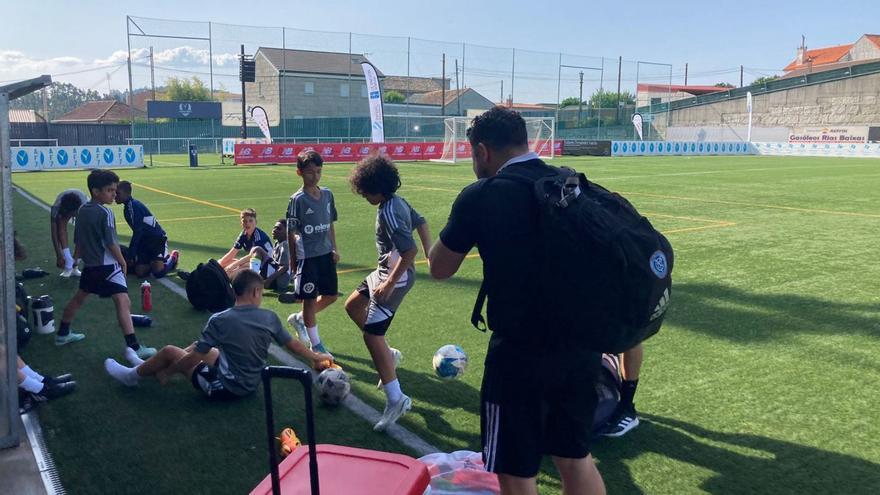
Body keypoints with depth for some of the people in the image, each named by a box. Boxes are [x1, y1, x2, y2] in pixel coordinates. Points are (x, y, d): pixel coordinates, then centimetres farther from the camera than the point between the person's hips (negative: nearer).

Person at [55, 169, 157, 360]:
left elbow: (77, 239, 14)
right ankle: (133, 347, -24)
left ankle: (63, 334, 43)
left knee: (79, 297, 27)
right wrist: (123, 262, -3)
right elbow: (111, 243, -16)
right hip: (107, 265, -9)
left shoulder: (82, 210, 6)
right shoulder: (105, 212, -16)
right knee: (124, 302, -14)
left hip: (90, 265, 9)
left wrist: (79, 256, 29)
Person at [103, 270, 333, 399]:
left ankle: (133, 375, 37)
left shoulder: (220, 320, -20)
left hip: (225, 388, -6)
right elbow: (292, 343, 3)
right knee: (198, 346, 23)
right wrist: (316, 357, 19)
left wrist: (165, 373, 3)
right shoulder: (270, 318, -9)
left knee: (169, 352, 10)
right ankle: (145, 366, 40)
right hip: (251, 384, 6)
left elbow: (194, 357, -13)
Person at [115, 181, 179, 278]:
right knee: (140, 273, -5)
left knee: (158, 272, -18)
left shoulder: (134, 206, -18)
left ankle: (173, 257, 13)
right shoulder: (127, 208, 11)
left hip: (157, 238, -8)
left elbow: (137, 232, -21)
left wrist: (131, 256, -18)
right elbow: (137, 232, 16)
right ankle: (165, 258, 18)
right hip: (144, 240, 8)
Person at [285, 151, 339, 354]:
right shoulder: (297, 199, -12)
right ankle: (316, 344, 15)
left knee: (331, 295, 14)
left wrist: (334, 249, 9)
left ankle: (299, 318, 34)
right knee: (310, 299, 3)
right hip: (307, 256, -6)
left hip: (326, 254, 6)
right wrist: (293, 259, -6)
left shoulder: (327, 194, 5)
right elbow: (291, 231, -8)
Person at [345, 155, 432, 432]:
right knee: (352, 306, 24)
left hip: (395, 278, -10)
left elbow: (409, 250, -30)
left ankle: (396, 400, -8)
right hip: (386, 271, 10)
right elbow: (421, 223, 19)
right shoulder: (397, 201, 5)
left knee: (371, 335, -10)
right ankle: (386, 355, 30)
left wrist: (390, 282, -24)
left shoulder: (387, 212, -24)